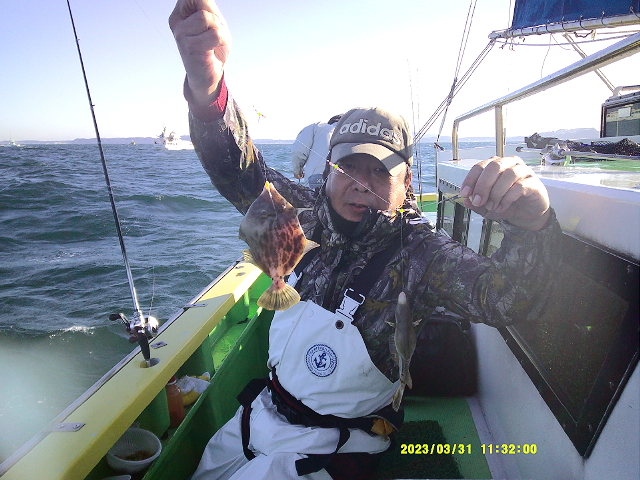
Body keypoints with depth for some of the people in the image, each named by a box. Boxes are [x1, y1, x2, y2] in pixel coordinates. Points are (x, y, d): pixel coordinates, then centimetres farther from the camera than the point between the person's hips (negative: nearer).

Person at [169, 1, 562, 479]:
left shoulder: (418, 254, -20)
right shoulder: (311, 217, -9)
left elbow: (507, 298, -33)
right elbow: (239, 172, -19)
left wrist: (532, 224, -55)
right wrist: (207, 86, -38)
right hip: (260, 411, 5)